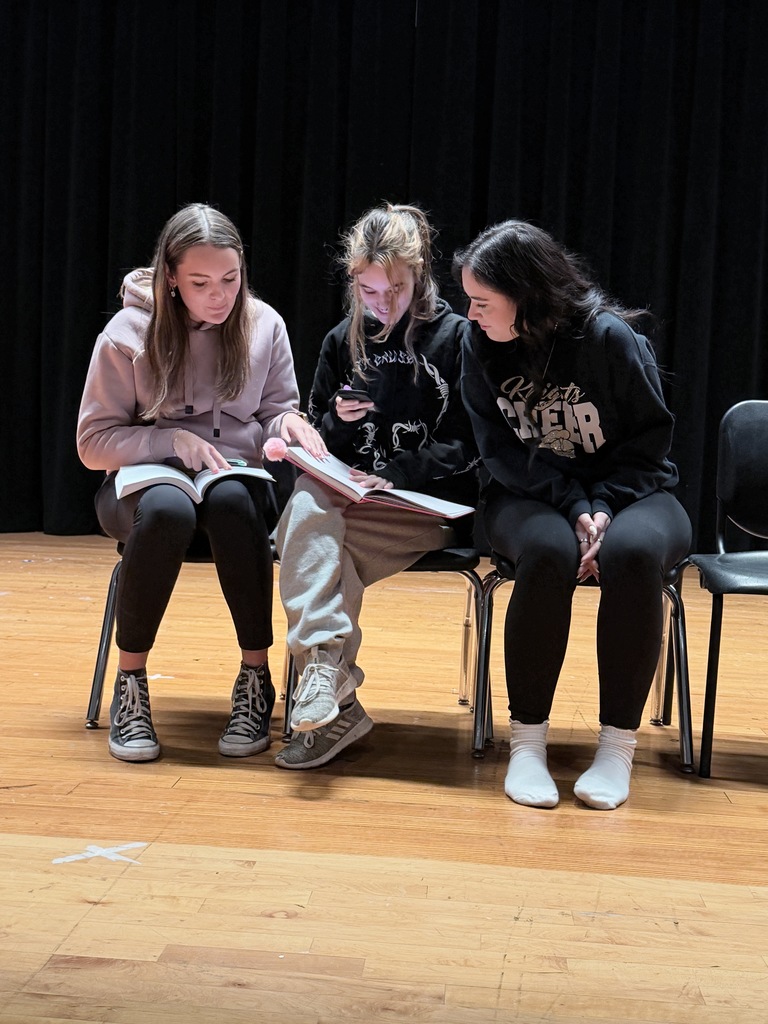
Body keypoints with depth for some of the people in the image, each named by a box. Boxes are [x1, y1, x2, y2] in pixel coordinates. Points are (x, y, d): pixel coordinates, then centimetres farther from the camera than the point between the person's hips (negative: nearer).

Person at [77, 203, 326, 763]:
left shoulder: (263, 325, 0)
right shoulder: (130, 333, -6)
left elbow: (276, 411, 11)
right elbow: (93, 443, -3)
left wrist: (289, 424, -14)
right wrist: (173, 440, -18)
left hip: (236, 479, 2)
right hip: (143, 480, -1)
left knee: (231, 502, -37)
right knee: (168, 509, -39)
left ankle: (256, 677, -25)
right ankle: (130, 683, -22)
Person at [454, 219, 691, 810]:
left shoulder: (610, 337, -14)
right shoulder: (481, 347, -6)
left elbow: (648, 441, -6)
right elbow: (501, 451, -6)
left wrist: (602, 506, -21)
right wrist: (575, 507, -20)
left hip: (628, 492, -1)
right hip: (531, 497, 1)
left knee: (632, 552, -36)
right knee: (549, 550, -35)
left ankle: (619, 743, -23)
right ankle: (527, 739, -22)